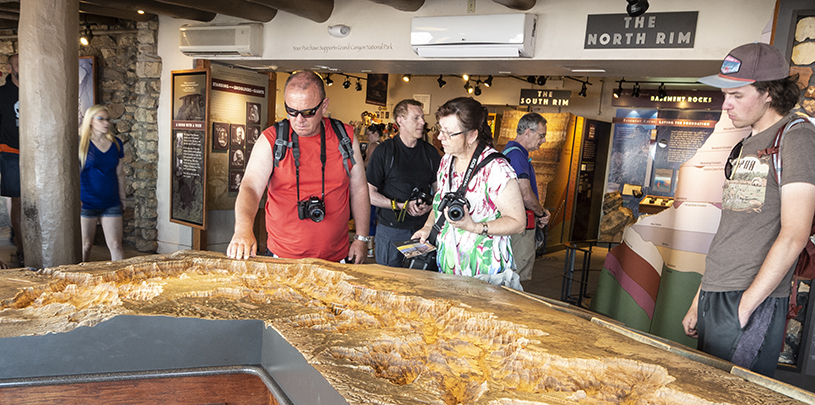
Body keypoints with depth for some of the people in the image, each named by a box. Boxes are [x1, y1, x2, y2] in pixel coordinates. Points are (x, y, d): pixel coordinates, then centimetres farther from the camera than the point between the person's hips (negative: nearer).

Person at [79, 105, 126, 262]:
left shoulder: (116, 143, 6)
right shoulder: (80, 143, -4)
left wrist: (122, 197, 13)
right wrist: (76, 199, -8)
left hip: (111, 203, 3)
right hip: (87, 203, -2)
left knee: (116, 246, 1)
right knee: (85, 246, 9)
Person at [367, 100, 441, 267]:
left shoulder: (430, 152, 5)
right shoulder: (384, 151, -6)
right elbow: (369, 193, -7)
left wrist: (429, 206, -10)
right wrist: (402, 206, -16)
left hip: (423, 228, 3)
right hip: (391, 230, -3)